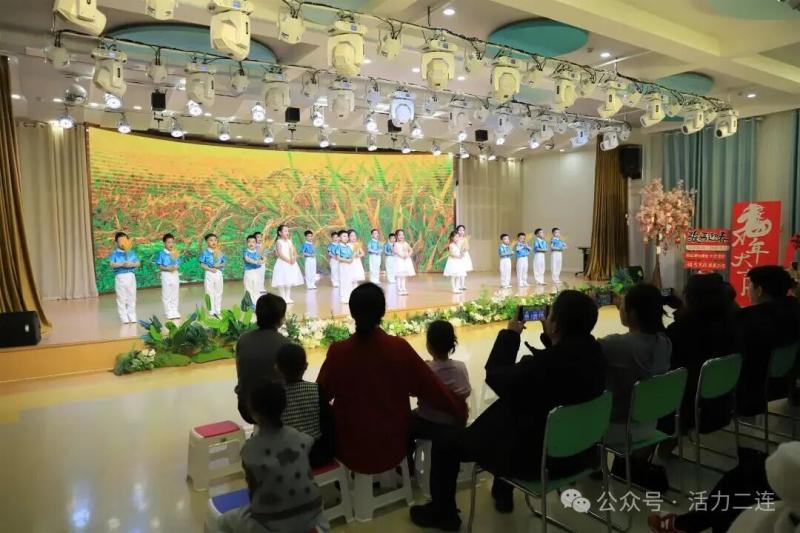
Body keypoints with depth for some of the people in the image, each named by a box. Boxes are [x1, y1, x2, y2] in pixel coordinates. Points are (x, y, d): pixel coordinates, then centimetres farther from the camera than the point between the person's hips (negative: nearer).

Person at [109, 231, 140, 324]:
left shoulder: (131, 252, 8)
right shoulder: (114, 253, -1)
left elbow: (138, 263, 3)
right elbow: (111, 264, -14)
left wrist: (132, 264, -17)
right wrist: (122, 264, -27)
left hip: (131, 276, 3)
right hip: (120, 277, -3)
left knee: (132, 298, 8)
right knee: (121, 299, 2)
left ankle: (132, 318, 16)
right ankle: (124, 319, 7)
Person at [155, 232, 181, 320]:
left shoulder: (176, 253, 5)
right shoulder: (162, 254, -6)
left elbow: (178, 265, 6)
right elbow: (160, 266, -6)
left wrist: (176, 267, -15)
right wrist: (167, 268, -22)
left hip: (175, 274, 4)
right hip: (166, 275, -4)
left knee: (175, 295, 10)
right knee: (166, 295, 1)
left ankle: (175, 312, 18)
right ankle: (169, 313, 6)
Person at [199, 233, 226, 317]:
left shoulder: (220, 252, 4)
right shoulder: (205, 252, -5)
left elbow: (224, 263, 6)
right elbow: (202, 264, -6)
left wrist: (220, 265, -15)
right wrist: (210, 269, -17)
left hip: (219, 273, 3)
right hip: (209, 274, -3)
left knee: (218, 292, 10)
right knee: (210, 293, 2)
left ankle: (218, 311, 19)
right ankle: (211, 311, 10)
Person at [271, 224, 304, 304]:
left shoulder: (290, 241, 10)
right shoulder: (279, 242, -8)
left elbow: (295, 252, 8)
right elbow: (280, 254, -17)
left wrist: (294, 259, -11)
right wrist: (288, 260, -21)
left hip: (291, 263, 7)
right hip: (282, 263, -6)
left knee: (289, 281, 9)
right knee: (282, 282, -4)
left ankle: (288, 297, 17)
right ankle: (283, 298, 2)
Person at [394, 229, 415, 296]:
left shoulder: (406, 243, 12)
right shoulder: (396, 244, -3)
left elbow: (411, 250, 12)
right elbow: (395, 251, -18)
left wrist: (408, 255, -7)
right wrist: (401, 255, -26)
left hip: (406, 260, 5)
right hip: (399, 260, -5)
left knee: (405, 276, 8)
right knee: (399, 276, -7)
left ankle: (404, 289, 16)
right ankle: (400, 290, -3)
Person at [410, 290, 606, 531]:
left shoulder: (541, 364, -34)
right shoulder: (595, 353, -11)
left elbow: (495, 376, -15)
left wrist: (510, 334, -6)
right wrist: (549, 338, 3)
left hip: (534, 457, -8)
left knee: (445, 441, 7)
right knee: (507, 412, 35)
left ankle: (442, 512, 30)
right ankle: (503, 494, 47)